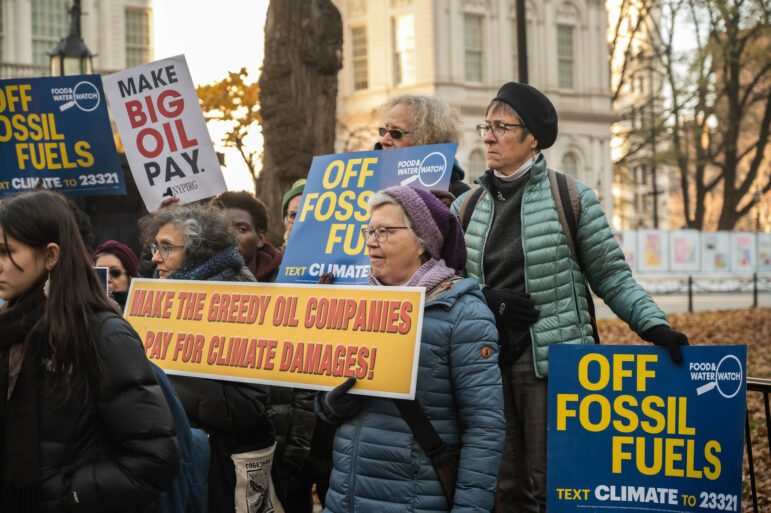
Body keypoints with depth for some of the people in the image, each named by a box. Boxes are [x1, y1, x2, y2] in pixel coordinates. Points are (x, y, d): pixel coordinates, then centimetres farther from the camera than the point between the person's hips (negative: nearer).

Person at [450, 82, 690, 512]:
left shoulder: (572, 198, 1)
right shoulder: (467, 207, 12)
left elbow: (612, 275, 1)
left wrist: (653, 323, -13)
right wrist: (486, 299, -5)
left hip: (552, 361, -4)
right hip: (487, 360, 4)